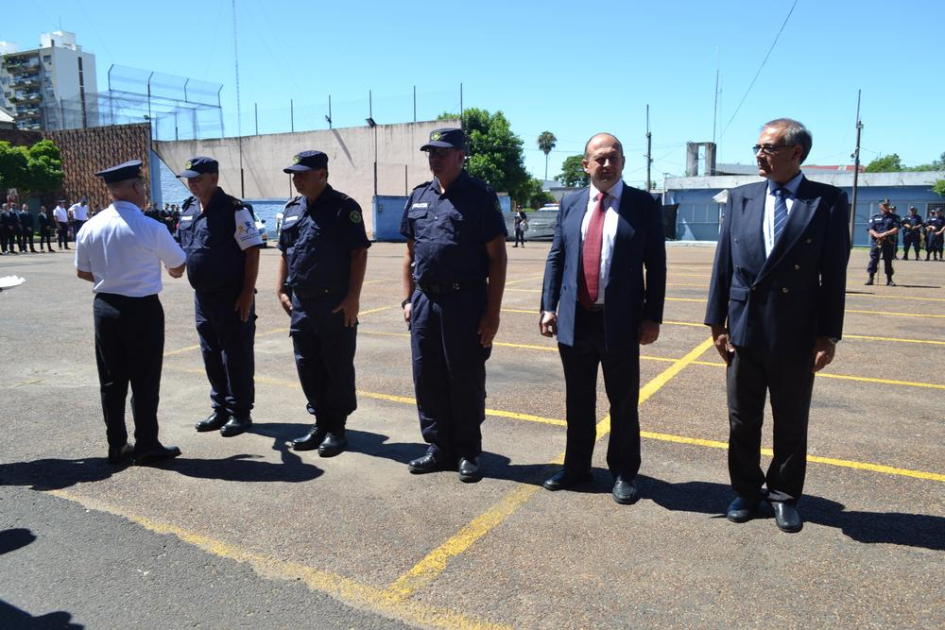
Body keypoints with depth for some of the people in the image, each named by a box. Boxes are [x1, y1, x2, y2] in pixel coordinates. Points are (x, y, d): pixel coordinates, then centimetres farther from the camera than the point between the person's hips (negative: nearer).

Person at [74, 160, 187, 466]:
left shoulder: (91, 227, 1)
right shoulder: (149, 228, -15)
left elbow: (82, 272, 11)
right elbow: (178, 269, -4)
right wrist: (172, 269, 19)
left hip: (104, 306, 5)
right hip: (142, 309, -5)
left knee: (111, 380, 12)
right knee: (144, 381, 5)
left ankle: (117, 446, 22)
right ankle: (146, 446, 14)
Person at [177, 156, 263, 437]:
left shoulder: (234, 210, -12)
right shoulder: (188, 209, 10)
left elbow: (252, 252, -14)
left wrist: (247, 294, -18)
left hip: (232, 296, -7)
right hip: (202, 296, 8)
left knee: (237, 356, 2)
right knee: (211, 355, 14)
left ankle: (240, 412, 13)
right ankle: (220, 409, 27)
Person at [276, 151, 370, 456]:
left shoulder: (344, 207, -8)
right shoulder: (292, 208, 13)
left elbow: (359, 253, -11)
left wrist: (353, 297, -16)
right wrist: (281, 290, 13)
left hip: (335, 304, -7)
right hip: (300, 303, 7)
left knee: (338, 368, 3)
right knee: (308, 367, 12)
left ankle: (336, 428, 15)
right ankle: (320, 423, 27)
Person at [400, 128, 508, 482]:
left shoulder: (479, 196, -5)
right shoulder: (418, 197, 12)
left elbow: (497, 257, -7)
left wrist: (492, 312, -11)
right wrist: (408, 300, 10)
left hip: (465, 302, -5)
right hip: (425, 302, 6)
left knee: (466, 382, 4)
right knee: (427, 380, 10)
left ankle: (467, 453, 20)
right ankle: (438, 448, 25)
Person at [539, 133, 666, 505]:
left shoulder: (643, 204, -1)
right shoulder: (570, 203, 8)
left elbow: (656, 265, -2)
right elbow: (555, 258, 9)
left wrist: (652, 317, -7)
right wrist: (549, 306, 1)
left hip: (620, 321, -3)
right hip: (574, 319, 3)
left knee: (623, 403, 9)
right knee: (578, 400, 15)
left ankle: (623, 473, 25)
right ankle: (576, 466, 31)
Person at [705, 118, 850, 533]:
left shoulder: (828, 201, -4)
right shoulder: (741, 198, 3)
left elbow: (834, 273, -5)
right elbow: (723, 264, 3)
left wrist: (828, 335, -8)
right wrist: (717, 323, 1)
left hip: (796, 334, -2)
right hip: (744, 329, 3)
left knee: (791, 425, 13)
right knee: (742, 421, 13)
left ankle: (784, 496, 31)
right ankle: (746, 492, 31)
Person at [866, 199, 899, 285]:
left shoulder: (893, 217, 9)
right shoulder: (874, 217, 9)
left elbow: (896, 229, -2)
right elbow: (870, 229, 0)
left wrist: (885, 234, -16)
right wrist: (876, 234, -20)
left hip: (888, 242, 0)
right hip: (876, 241, 0)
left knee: (888, 260, 4)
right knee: (874, 259, -3)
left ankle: (889, 279, 10)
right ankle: (871, 278, 3)